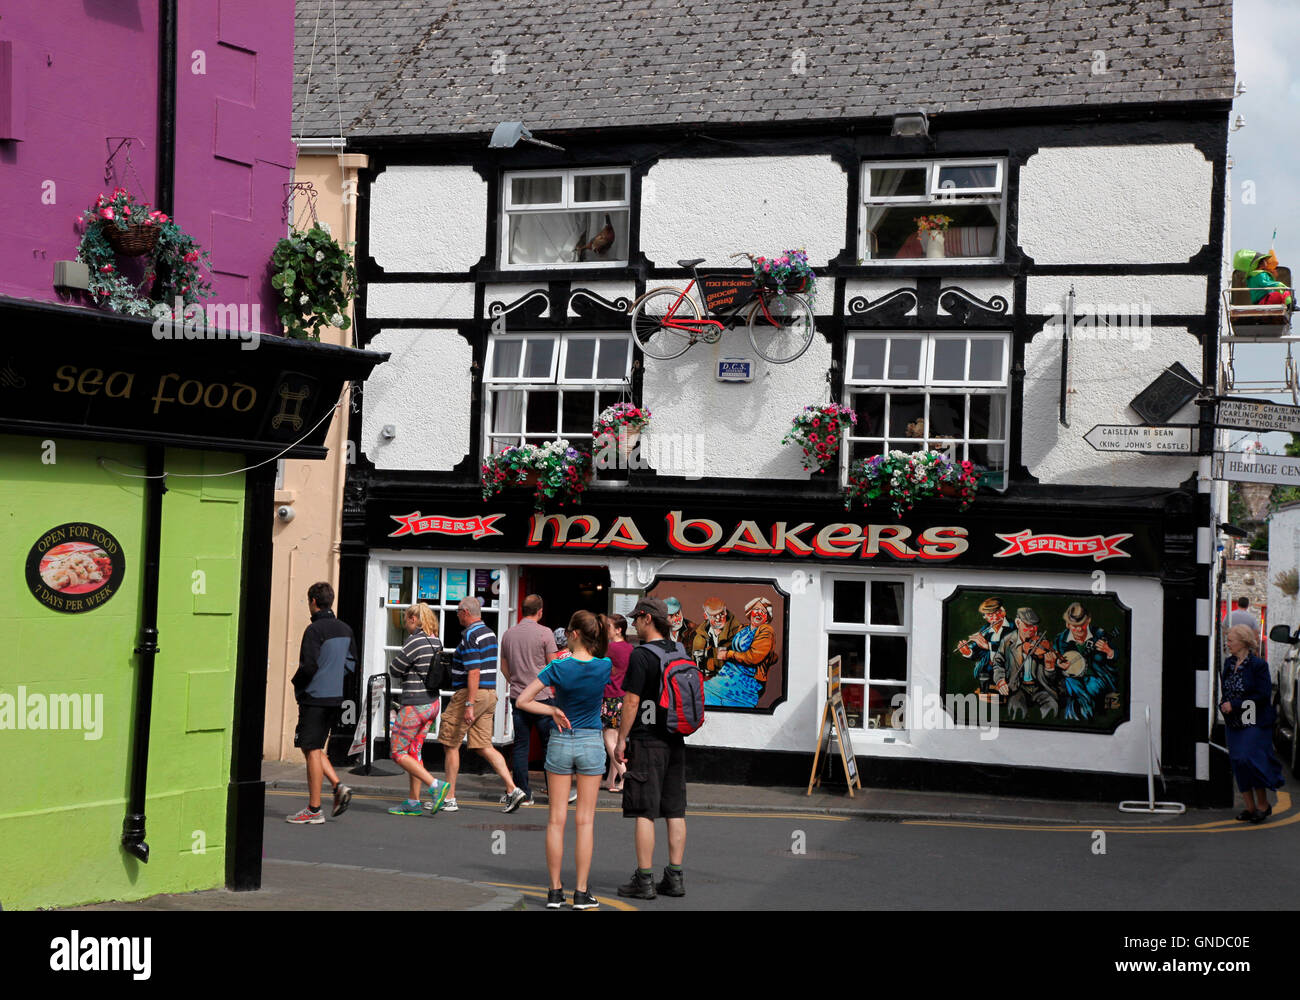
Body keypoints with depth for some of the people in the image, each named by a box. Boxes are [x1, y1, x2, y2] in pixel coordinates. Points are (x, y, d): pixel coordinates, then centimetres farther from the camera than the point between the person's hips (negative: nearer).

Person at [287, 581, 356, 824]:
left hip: (314, 697, -8)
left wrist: (296, 683, -2)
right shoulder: (345, 629, 10)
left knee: (312, 750, -2)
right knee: (312, 748, 19)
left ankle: (314, 809, 2)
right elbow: (352, 663, 14)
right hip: (336, 697, 8)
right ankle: (339, 786, 4)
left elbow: (309, 666, -20)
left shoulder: (314, 630, -14)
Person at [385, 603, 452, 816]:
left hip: (415, 706, -9)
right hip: (432, 702, 9)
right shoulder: (436, 642, 7)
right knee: (414, 752, 14)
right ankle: (413, 803, 16)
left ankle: (435, 786, -9)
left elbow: (394, 670, -10)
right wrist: (407, 678, 4)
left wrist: (402, 678, 9)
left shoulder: (415, 642, -19)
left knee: (398, 753, 1)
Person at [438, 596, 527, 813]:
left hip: (471, 693, -9)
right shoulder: (490, 634, 15)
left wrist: (469, 705, -25)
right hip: (490, 693, 9)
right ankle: (512, 789, -4)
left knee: (450, 745, 3)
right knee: (484, 746, 8)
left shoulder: (470, 636, -15)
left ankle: (449, 798, 7)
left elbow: (474, 672, -22)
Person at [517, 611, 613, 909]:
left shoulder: (558, 667, -11)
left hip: (560, 743, 0)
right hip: (591, 743, 0)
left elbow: (523, 700, -10)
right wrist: (575, 654, 14)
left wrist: (552, 710, -4)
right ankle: (582, 893, 5)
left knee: (556, 819, 6)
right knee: (585, 820, 4)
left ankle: (555, 891, 9)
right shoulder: (605, 667, -9)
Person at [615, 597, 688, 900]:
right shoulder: (680, 652, 9)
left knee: (644, 812, -3)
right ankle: (674, 877, 10)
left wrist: (621, 739, -8)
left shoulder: (641, 655, -13)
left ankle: (644, 879, -2)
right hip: (675, 741, 7)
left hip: (646, 742, -7)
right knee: (675, 811, 8)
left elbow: (631, 701, -15)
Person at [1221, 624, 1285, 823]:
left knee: (1249, 760, -12)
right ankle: (1250, 807, 15)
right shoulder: (1229, 663, 9)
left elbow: (1263, 696, -16)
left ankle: (1263, 805, 5)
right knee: (1238, 764, 5)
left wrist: (1235, 705, -18)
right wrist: (1224, 705, 0)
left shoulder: (1258, 665, -12)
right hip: (1235, 724, 7)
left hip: (1255, 724, -7)